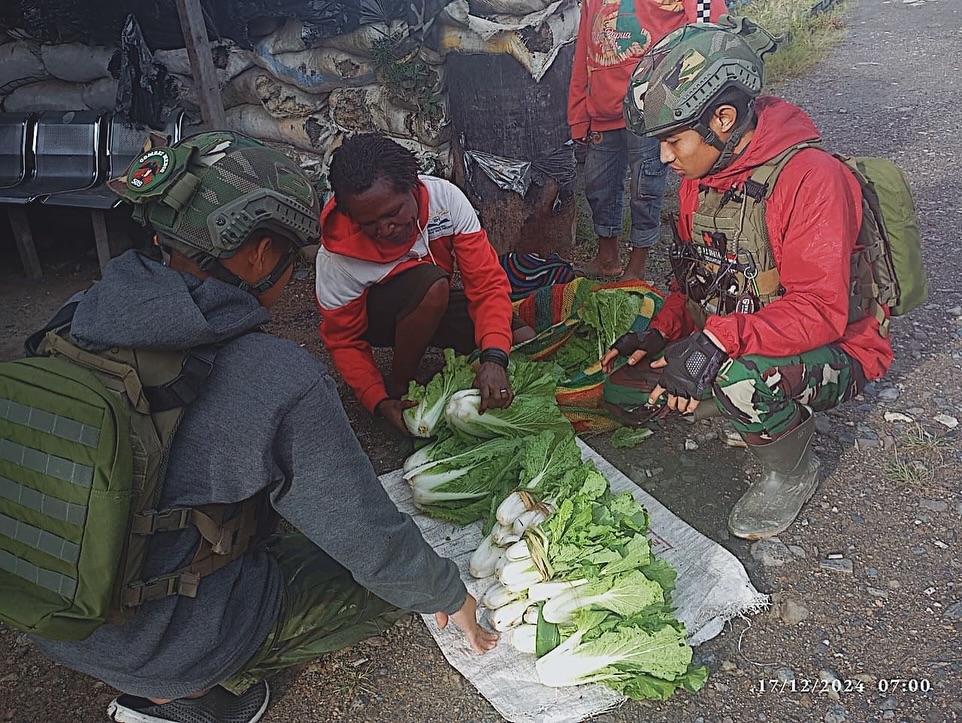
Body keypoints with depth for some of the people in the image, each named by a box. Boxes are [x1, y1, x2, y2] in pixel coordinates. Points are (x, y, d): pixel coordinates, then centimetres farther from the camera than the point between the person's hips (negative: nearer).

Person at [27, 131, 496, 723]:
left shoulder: (75, 322, -9)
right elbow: (372, 539, -17)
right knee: (387, 579, 6)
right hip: (163, 645, -6)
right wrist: (452, 596, 3)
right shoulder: (282, 380, -28)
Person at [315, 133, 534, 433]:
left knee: (524, 340, -16)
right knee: (431, 284, -38)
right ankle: (398, 386, -14)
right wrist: (379, 402, -31)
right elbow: (344, 342, -17)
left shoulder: (445, 197, -28)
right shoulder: (336, 256, -31)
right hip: (376, 318, -3)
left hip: (433, 306, 3)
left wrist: (493, 358, -42)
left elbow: (488, 281, -27)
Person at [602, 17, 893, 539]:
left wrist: (716, 340, -41)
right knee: (638, 368, -3)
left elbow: (821, 310, -31)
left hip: (834, 351, -7)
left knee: (741, 380, -37)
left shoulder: (810, 177, -26)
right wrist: (661, 333, -10)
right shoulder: (699, 175, -1)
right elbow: (693, 279, 7)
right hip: (732, 343, 7)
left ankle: (793, 474, -5)